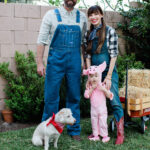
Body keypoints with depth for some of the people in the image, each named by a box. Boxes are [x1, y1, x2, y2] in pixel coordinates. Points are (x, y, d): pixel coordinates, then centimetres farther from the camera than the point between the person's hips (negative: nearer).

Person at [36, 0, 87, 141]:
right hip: (55, 60, -2)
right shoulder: (51, 15, 2)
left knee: (74, 96, 7)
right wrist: (39, 62, -6)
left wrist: (85, 61, 8)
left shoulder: (82, 17, 9)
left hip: (75, 61, 2)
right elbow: (42, 40, 0)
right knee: (51, 96, 0)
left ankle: (74, 130, 18)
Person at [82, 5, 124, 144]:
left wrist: (108, 76, -13)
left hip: (108, 71, -4)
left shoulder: (109, 31, -5)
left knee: (115, 102, -9)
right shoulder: (88, 34, 9)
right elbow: (87, 56, 8)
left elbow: (113, 55, -9)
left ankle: (120, 133, 1)